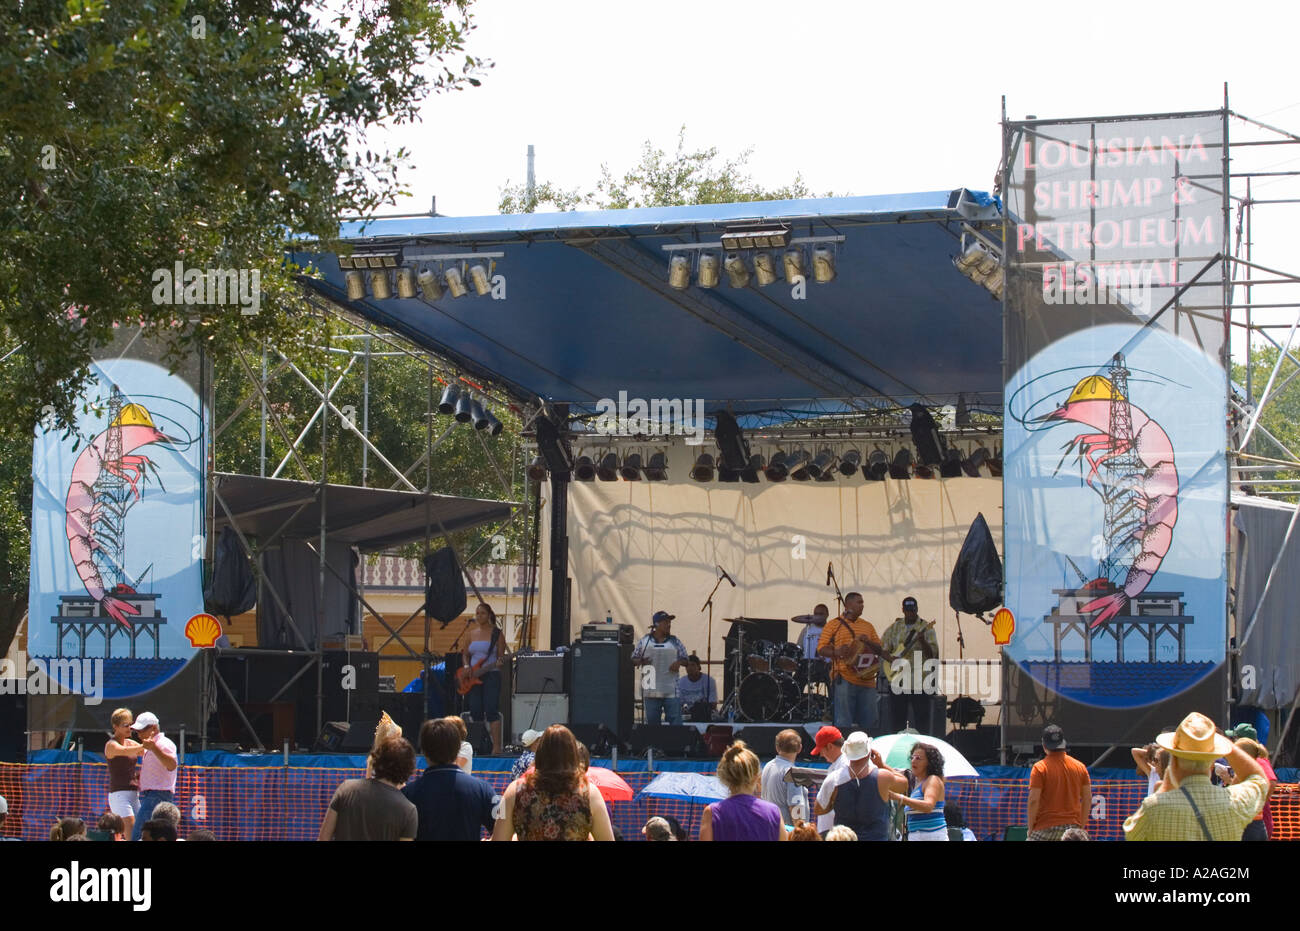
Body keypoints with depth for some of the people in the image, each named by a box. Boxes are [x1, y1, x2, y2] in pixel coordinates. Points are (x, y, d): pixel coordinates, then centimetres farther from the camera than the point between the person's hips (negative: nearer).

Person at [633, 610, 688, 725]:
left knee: (676, 720, -7)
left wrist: (679, 662, -9)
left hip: (671, 691, 0)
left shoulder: (675, 642, 8)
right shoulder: (644, 642, 6)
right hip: (651, 690, 0)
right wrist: (640, 661, -11)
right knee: (652, 720, 5)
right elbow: (633, 660, 10)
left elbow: (686, 660, 12)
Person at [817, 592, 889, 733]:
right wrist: (837, 652, -19)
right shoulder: (834, 625, 5)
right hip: (844, 680, -5)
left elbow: (879, 649, 18)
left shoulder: (867, 626, 19)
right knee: (842, 724, -8)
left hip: (866, 680, 5)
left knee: (868, 725, 5)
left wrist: (868, 642, -3)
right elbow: (821, 649, 0)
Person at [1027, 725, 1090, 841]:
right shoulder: (1080, 767, 7)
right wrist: (1082, 826, 15)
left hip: (1046, 830, -4)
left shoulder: (1040, 767, -6)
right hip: (1073, 828, 4)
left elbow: (1034, 800, -11)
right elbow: (1088, 799, 8)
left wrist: (1030, 828, -2)